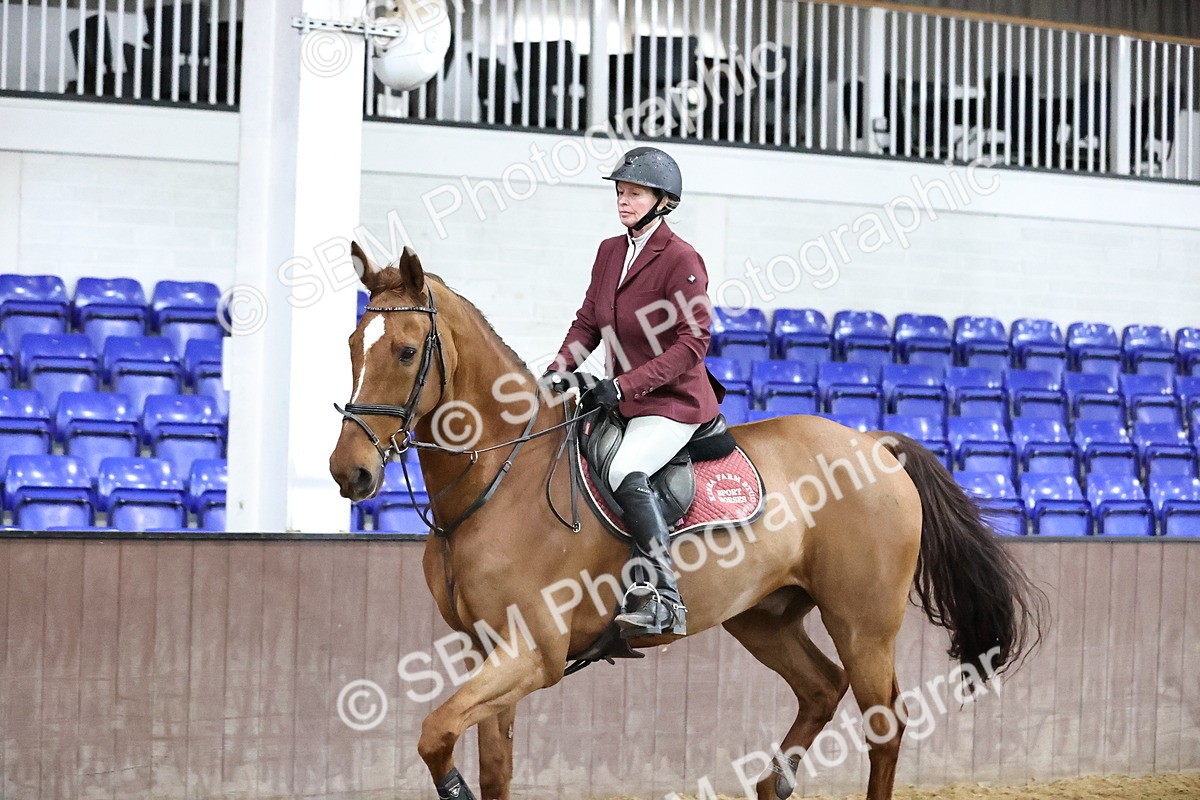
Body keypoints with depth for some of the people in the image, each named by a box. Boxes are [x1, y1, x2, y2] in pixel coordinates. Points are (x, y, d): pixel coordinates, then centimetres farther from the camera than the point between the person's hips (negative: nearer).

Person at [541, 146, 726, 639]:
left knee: (625, 472, -33)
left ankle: (664, 600, -33)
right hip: (620, 400, 9)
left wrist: (625, 384, -23)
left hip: (673, 402, -9)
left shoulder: (681, 260, -14)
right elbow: (588, 321, 15)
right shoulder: (610, 252, 9)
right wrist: (561, 368, -4)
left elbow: (692, 343, -18)